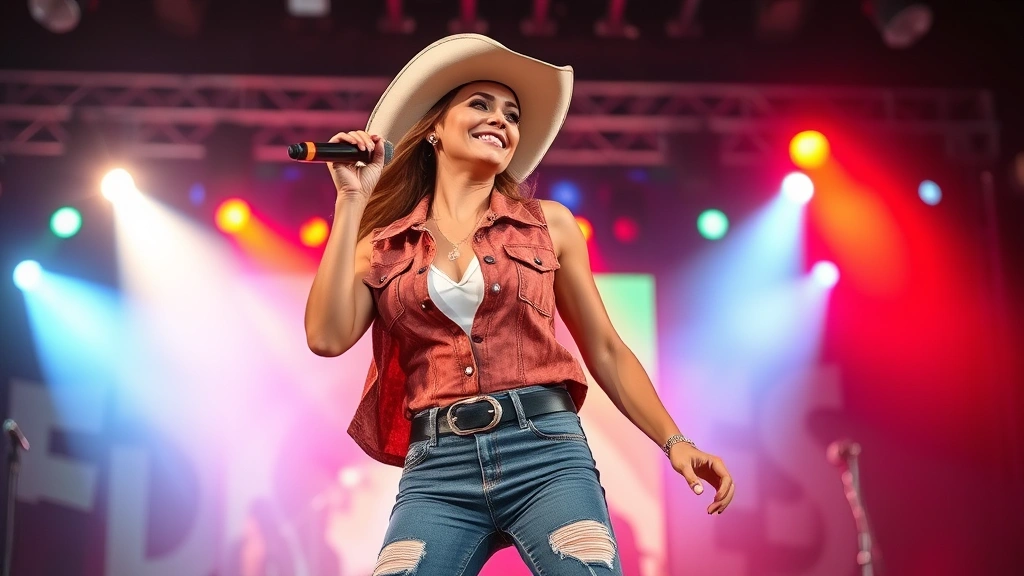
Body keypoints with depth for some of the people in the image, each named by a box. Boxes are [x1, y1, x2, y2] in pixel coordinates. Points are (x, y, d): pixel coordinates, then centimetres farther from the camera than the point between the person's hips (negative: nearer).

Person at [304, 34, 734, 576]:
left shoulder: (549, 223, 11)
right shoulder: (384, 247, 12)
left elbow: (605, 350, 14)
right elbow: (327, 337, -5)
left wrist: (675, 442, 3)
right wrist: (351, 201, 1)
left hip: (545, 452, 0)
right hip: (437, 470, 1)